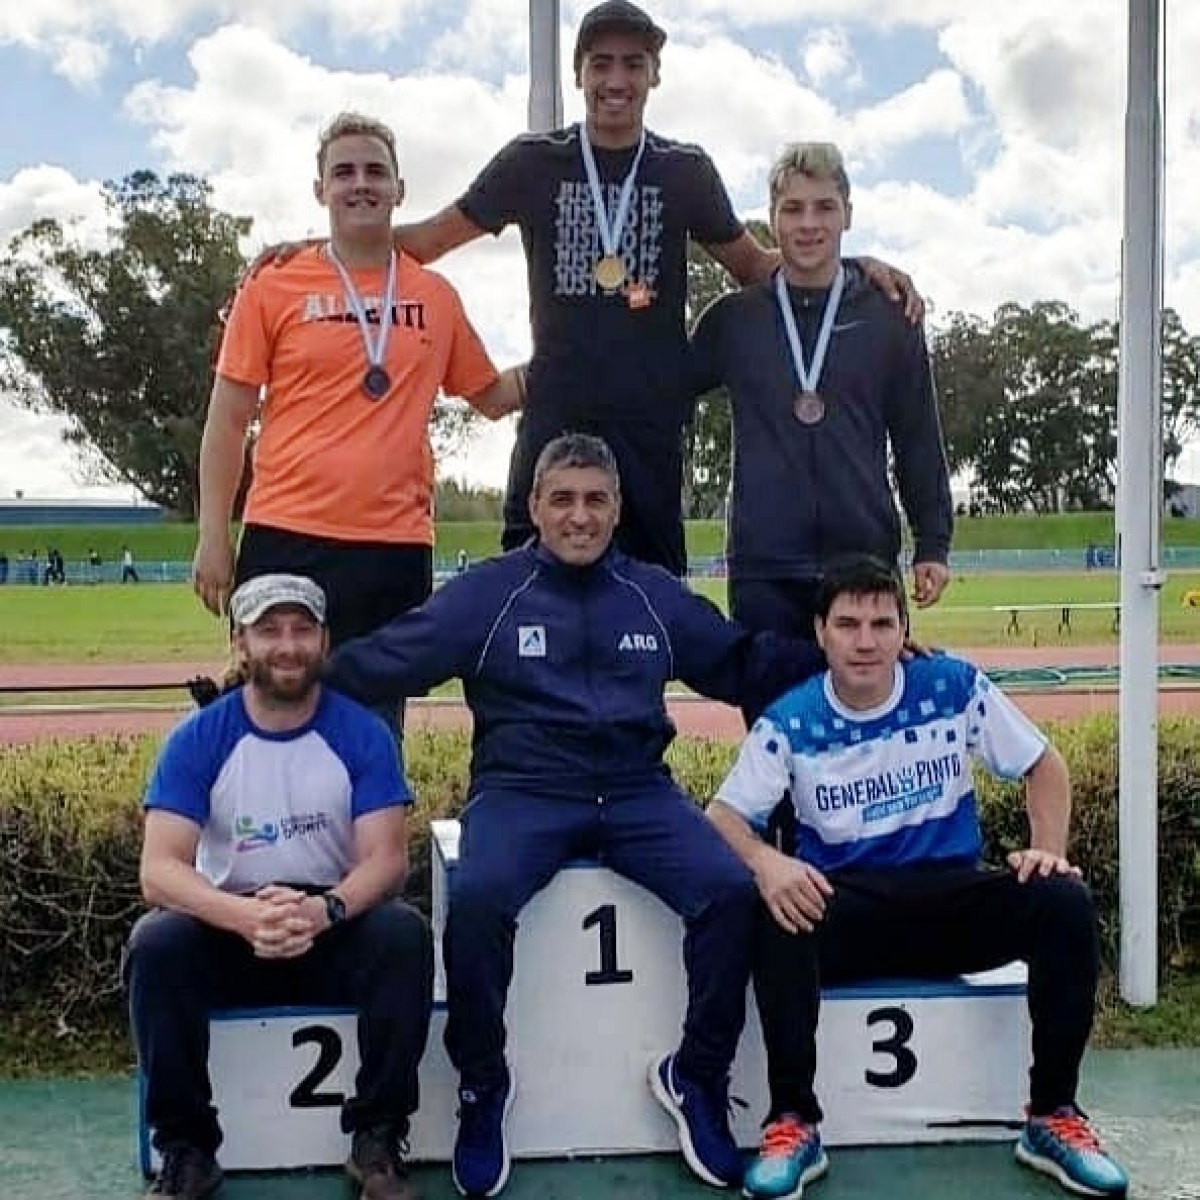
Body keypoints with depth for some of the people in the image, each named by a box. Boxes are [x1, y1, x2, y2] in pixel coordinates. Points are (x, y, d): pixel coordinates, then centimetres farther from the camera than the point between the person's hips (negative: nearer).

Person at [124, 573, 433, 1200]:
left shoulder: (363, 734, -6)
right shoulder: (197, 740, -6)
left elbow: (386, 857, -13)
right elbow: (159, 870, -16)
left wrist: (324, 910, -36)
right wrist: (247, 916, -37)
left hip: (338, 927, 0)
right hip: (228, 928, 1)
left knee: (405, 935, -30)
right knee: (154, 944, -28)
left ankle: (377, 1143, -14)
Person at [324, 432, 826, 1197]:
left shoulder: (656, 595, 15)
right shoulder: (486, 593, 4)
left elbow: (743, 664, 22)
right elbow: (383, 660, -1)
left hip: (637, 791, 3)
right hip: (522, 791, -2)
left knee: (733, 889, -22)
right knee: (477, 899, -33)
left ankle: (696, 1077, 2)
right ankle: (483, 1085, -6)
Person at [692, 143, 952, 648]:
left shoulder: (887, 318, 5)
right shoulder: (732, 319, 6)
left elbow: (919, 440, 7)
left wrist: (933, 546, 2)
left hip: (865, 560, 0)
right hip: (762, 566, 0)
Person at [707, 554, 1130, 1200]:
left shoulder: (955, 687, -2)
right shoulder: (790, 721, -6)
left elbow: (1043, 765, 8)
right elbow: (723, 814, -9)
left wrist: (1048, 849, -8)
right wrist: (765, 862, -31)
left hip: (954, 899, 2)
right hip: (843, 907, -2)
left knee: (1065, 903, -24)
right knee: (777, 919, -34)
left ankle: (1053, 1116, -9)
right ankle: (794, 1123, -20)